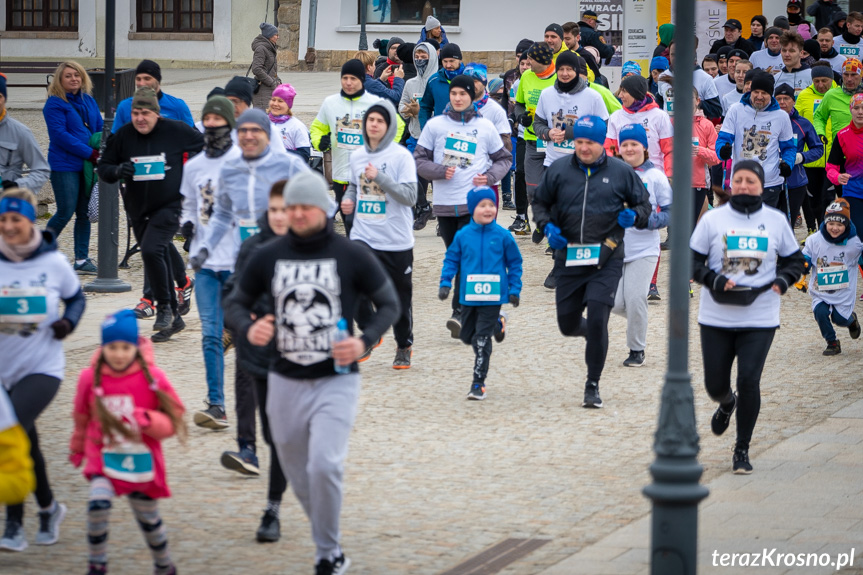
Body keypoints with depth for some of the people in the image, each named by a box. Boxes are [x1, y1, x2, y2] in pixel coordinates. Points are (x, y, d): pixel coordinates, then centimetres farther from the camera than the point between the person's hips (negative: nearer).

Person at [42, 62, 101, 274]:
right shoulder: (54, 104, -7)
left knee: (84, 213, 6)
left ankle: (82, 259, 12)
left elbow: (99, 128, 15)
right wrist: (90, 153, -17)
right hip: (64, 166, -6)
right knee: (65, 213, -6)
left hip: (87, 165, 6)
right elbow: (60, 134, -15)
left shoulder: (88, 101, 13)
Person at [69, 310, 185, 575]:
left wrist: (147, 421, -25)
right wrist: (77, 449, 24)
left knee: (148, 517, 14)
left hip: (143, 461, 0)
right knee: (98, 504, -25)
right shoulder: (90, 378, -7)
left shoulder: (152, 377, -11)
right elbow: (81, 418, 11)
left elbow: (173, 419, -6)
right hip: (104, 457, 0)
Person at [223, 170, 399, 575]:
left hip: (337, 381, -3)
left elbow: (389, 305, 4)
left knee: (324, 466, -20)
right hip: (286, 383, 4)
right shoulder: (267, 257, 3)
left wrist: (365, 342, -14)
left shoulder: (352, 256, -4)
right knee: (298, 476, 9)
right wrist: (248, 329, -11)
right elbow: (234, 303, 12)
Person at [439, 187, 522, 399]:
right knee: (467, 336, 16)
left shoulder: (502, 236, -5)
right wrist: (445, 283, -5)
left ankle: (479, 384, 0)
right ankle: (497, 324, 46)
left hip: (492, 296, -3)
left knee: (482, 339, -8)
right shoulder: (462, 236, -1)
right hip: (468, 295, 3)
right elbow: (451, 260, 7)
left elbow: (515, 263, 2)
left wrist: (514, 290, -1)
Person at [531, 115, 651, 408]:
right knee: (568, 325, 8)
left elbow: (644, 205, 10)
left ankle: (593, 385, -1)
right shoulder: (558, 170, 3)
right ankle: (592, 330, 46)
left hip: (606, 260, -3)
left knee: (597, 320, -15)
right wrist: (547, 226, -4)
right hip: (569, 259, 3)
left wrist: (634, 216, -13)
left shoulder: (621, 172, 0)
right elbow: (539, 202, 15)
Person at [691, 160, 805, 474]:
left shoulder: (776, 221, 4)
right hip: (716, 318, 1)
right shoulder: (712, 219, 1)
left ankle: (742, 450, 4)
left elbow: (794, 259, 14)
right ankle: (727, 404, 46)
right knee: (715, 384, 6)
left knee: (749, 381, -11)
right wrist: (713, 280, -15)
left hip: (759, 320, -1)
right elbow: (691, 260, 2)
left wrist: (782, 280, -6)